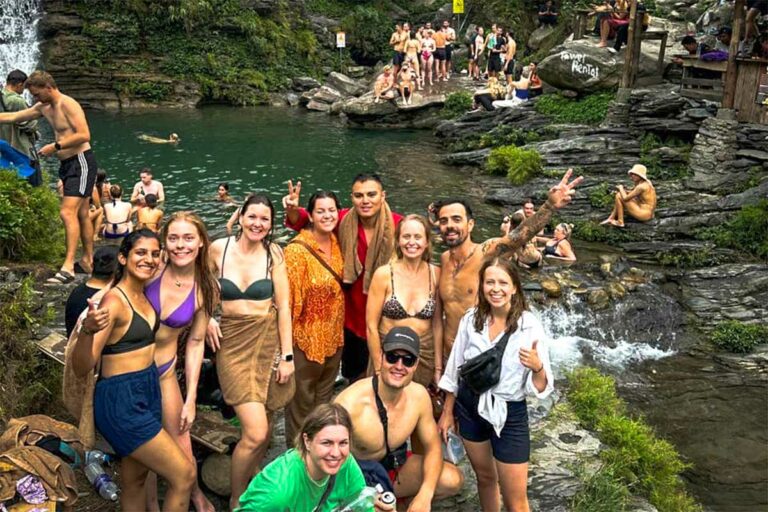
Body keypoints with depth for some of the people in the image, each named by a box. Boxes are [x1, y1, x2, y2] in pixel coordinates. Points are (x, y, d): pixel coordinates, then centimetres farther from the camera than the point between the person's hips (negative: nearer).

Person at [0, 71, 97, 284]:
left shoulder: (68, 105, -14)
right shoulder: (43, 108, 14)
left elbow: (84, 135, -23)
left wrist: (55, 147, -19)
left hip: (81, 162, -10)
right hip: (67, 164, 10)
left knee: (68, 212, -18)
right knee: (81, 214, 15)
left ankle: (68, 268, -22)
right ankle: (88, 261, 24)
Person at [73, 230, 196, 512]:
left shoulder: (144, 295, 5)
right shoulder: (114, 301, -19)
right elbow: (81, 368, -24)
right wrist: (88, 330, -42)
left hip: (148, 393, 8)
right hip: (121, 401, -8)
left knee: (134, 480, 18)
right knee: (185, 475, -4)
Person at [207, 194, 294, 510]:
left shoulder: (273, 253, 0)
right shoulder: (218, 249, -2)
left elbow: (283, 305, 0)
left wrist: (287, 356, -3)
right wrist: (206, 318, -1)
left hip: (270, 340, 2)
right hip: (232, 341, -1)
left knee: (259, 429, 6)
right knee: (256, 433, -11)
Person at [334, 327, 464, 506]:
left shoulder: (418, 395, -12)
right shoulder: (350, 403, -29)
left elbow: (432, 447, -1)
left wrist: (425, 495, -17)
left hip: (392, 465, 6)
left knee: (453, 480, -12)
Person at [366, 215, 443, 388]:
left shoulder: (436, 274, -2)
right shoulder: (384, 274, -10)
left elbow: (437, 323, 3)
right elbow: (371, 326, -7)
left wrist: (438, 368, 3)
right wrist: (379, 370, -8)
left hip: (425, 357, 2)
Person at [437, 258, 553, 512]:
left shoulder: (530, 325, -16)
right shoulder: (471, 319, -7)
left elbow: (541, 388, -15)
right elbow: (455, 368, 5)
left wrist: (537, 367, -37)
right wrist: (447, 412, 11)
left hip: (509, 414, -3)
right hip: (469, 408, 3)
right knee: (485, 477, 24)